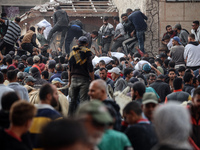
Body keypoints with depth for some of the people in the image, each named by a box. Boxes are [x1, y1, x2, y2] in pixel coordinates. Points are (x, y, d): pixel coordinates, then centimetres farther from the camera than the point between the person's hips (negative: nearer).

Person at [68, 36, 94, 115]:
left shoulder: (72, 52, 8)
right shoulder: (87, 52, -5)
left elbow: (69, 69, 11)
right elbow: (90, 69, -9)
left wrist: (69, 81, 18)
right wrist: (93, 80, -3)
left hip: (74, 78, 4)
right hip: (84, 79, -4)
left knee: (73, 100, 11)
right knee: (83, 100, -2)